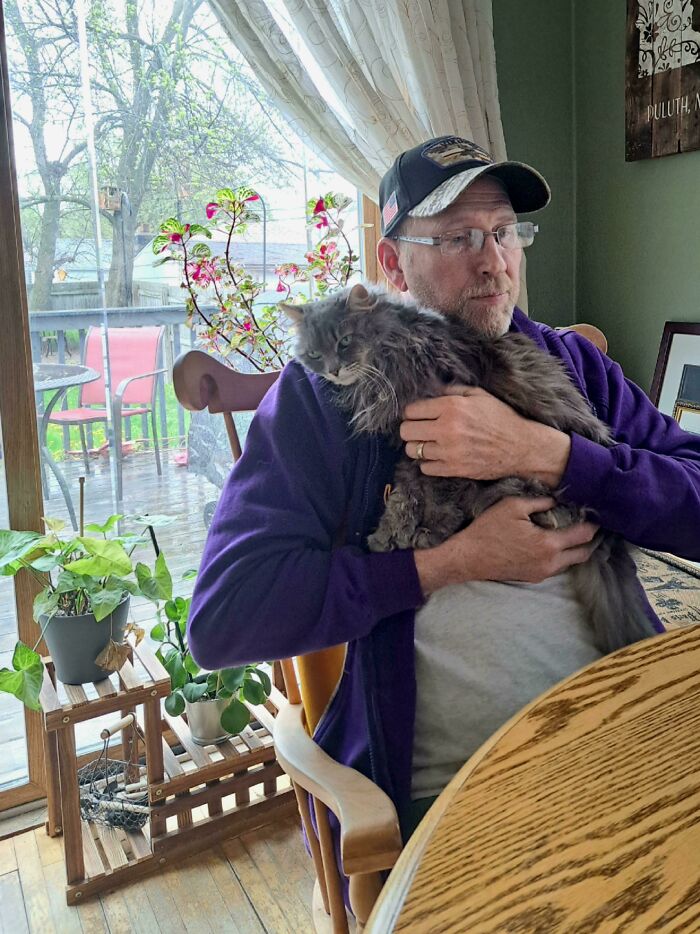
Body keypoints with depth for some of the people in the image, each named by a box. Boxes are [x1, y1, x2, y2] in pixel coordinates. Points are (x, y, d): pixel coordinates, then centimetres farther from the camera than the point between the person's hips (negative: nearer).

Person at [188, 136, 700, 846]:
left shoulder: (572, 365, 11)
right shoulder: (320, 395, -1)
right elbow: (221, 620, -11)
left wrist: (538, 451, -14)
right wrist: (453, 563, -12)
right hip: (432, 794, -3)